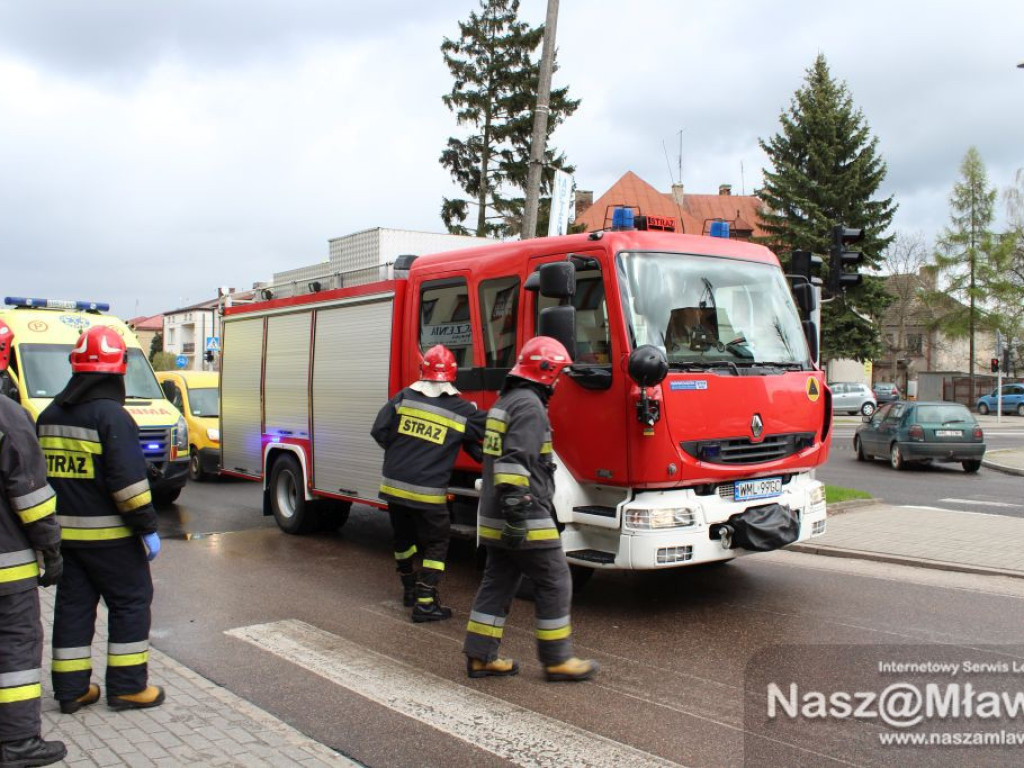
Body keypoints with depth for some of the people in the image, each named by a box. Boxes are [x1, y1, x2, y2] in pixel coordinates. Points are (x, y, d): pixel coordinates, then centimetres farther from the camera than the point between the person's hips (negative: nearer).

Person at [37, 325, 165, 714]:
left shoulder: (49, 415, 9)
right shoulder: (111, 416, -16)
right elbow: (128, 480, -20)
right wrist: (147, 528, -15)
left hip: (63, 532, 7)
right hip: (107, 533, -7)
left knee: (73, 605, 13)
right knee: (130, 603, 5)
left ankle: (70, 689, 18)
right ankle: (127, 686, 8)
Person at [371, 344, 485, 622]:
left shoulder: (404, 398, 0)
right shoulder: (463, 410, -5)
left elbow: (379, 432, -2)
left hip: (393, 485, 4)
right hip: (427, 492, -4)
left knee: (403, 537, 22)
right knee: (436, 544, 8)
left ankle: (409, 589, 37)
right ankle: (425, 602, 3)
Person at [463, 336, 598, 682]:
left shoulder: (505, 401, 18)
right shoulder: (529, 405, -15)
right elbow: (514, 463, -25)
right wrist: (517, 514, -27)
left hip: (496, 519, 10)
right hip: (525, 522, -10)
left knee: (498, 583, 14)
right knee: (555, 583, 1)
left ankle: (480, 657, 18)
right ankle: (557, 660, 9)